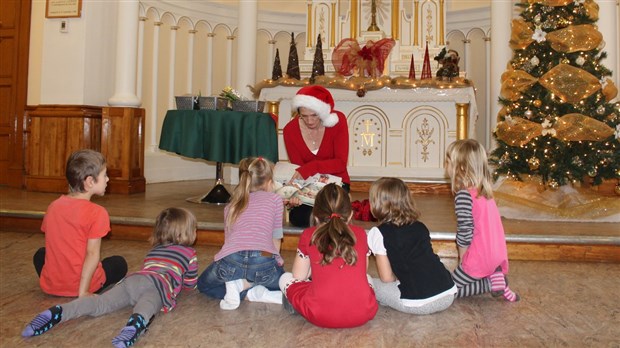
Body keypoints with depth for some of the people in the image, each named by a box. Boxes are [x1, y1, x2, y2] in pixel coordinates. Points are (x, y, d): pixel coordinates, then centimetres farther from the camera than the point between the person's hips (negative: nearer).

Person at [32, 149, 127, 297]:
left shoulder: (53, 206, 2)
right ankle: (86, 290, 8)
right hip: (81, 284, -4)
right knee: (119, 263, 22)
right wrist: (83, 292, -17)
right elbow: (92, 253, -20)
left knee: (40, 254, 35)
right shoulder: (97, 212, -16)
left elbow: (53, 246, 9)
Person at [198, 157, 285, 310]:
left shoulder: (231, 206, 27)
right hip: (263, 262, -1)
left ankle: (241, 287, 3)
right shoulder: (275, 199, 18)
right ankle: (256, 292, 1)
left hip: (230, 261, 2)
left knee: (203, 284, 33)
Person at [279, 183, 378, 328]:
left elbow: (298, 276, 15)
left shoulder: (309, 235, 7)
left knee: (285, 278, 23)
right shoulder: (360, 233, 11)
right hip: (362, 315, 2)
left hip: (321, 316, -1)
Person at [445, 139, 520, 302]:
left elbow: (465, 232, -21)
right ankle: (495, 275, 5)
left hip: (480, 259, -8)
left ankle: (491, 282, -4)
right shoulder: (484, 191, 7)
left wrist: (462, 259, -4)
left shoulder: (464, 195, -20)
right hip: (498, 255, 8)